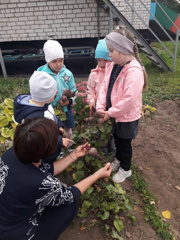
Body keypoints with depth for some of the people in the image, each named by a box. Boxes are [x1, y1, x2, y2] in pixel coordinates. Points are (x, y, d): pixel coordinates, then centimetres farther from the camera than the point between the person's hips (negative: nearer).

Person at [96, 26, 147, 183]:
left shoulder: (134, 71, -27)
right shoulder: (113, 66, -1)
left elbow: (129, 99, -31)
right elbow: (104, 86, -1)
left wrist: (110, 113, -21)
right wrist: (101, 108, -11)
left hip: (127, 117, -7)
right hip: (114, 113, 8)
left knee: (125, 143, 13)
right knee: (117, 139, 26)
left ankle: (125, 169, 38)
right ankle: (118, 159, 54)